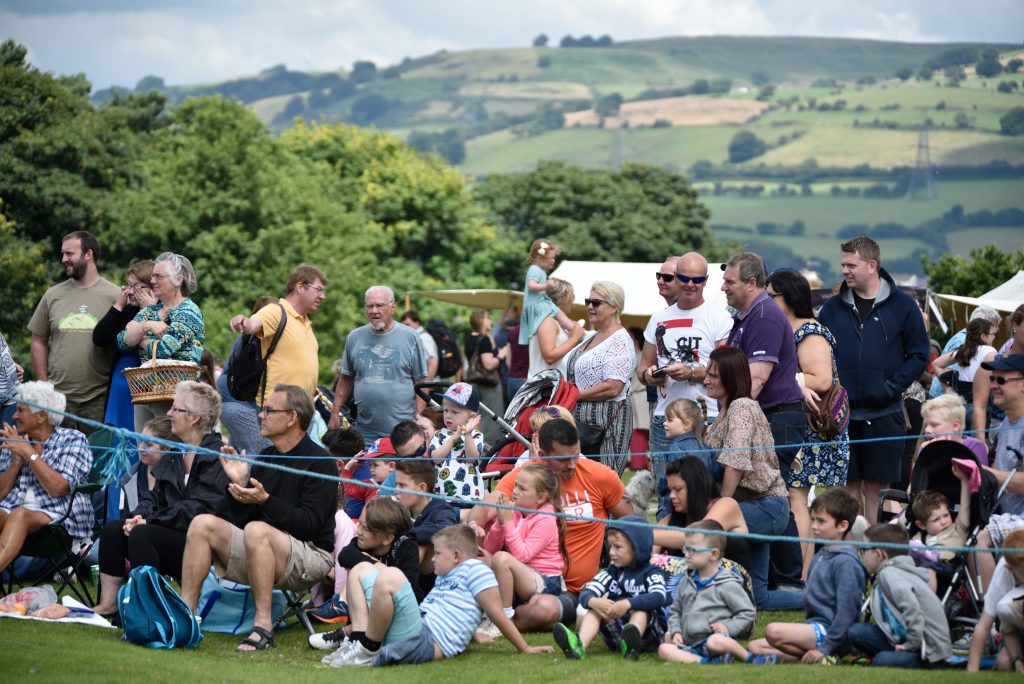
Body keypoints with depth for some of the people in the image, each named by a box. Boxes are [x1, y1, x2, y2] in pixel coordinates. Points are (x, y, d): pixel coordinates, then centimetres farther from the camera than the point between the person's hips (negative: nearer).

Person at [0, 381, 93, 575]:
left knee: (19, 515, -37)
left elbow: (58, 488, -9)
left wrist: (30, 454, -7)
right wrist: (17, 460, -1)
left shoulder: (72, 440, 6)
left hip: (59, 517, -4)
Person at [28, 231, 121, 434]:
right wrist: (44, 385, 8)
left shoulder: (115, 295, 0)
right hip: (59, 398, 3)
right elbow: (39, 341, 14)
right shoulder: (53, 295, 10)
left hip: (99, 400, -3)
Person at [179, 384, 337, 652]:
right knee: (203, 524, -8)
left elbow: (309, 524, -20)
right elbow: (242, 519, 12)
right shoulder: (265, 457, 13)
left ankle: (263, 624, -36)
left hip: (310, 555, -8)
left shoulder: (319, 462, -10)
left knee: (257, 530, -35)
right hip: (262, 551, 8)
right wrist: (239, 484, -6)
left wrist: (265, 501, -28)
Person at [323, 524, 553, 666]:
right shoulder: (445, 578, 31)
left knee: (388, 579, -33)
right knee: (362, 570, 17)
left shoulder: (474, 569, 2)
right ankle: (360, 641, -6)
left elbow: (497, 614, -1)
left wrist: (525, 648, -3)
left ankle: (368, 652, -19)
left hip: (427, 643, -10)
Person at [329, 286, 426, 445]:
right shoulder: (354, 337, 9)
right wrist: (335, 413, 9)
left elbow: (420, 382, 2)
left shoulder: (410, 337, 1)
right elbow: (346, 379, 15)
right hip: (365, 430, 2)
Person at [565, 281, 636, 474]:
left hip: (605, 424, -9)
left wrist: (576, 395, -15)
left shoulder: (619, 341, -11)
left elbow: (612, 388, -21)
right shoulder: (590, 337, 17)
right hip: (580, 419, 9)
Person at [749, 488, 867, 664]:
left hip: (829, 634, -10)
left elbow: (846, 613, -18)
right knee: (754, 646, 3)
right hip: (814, 628, 10)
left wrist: (825, 648, -21)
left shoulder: (845, 562, -12)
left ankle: (823, 656, -18)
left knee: (773, 631, -30)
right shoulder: (819, 558, 17)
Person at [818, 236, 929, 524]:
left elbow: (919, 354, 2)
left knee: (875, 488, 3)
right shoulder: (833, 307, 7)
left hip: (884, 414, -2)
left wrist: (893, 387, -10)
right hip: (841, 413, 2)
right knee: (849, 488, 3)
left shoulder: (902, 305, 1)